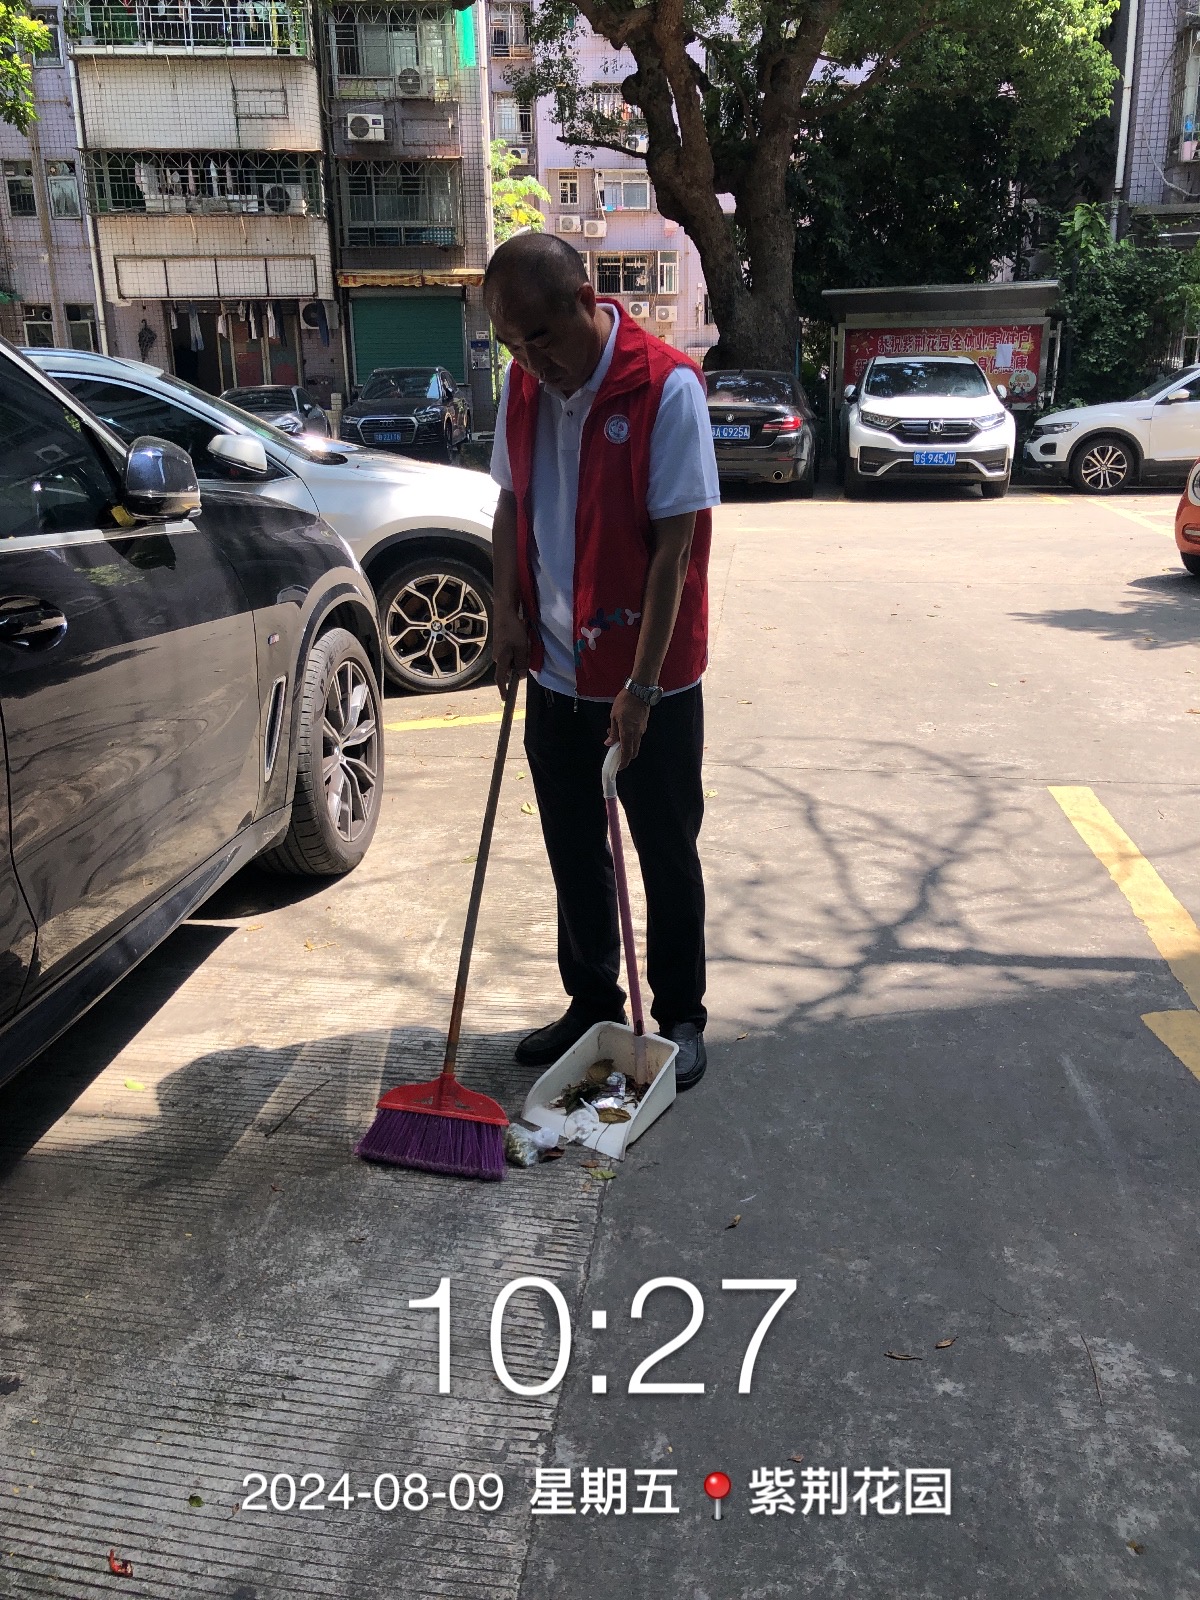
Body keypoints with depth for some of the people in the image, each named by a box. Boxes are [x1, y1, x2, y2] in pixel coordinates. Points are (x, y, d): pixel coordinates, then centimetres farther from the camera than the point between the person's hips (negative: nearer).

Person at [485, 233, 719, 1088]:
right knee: (575, 854, 16)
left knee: (667, 854, 8)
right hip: (556, 670, 6)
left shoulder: (667, 388, -17)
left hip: (651, 679, -6)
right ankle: (592, 1004, 33)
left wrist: (641, 686, -20)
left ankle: (680, 1018, 25)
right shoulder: (525, 383, 3)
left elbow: (675, 546, -19)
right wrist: (508, 615, 3)